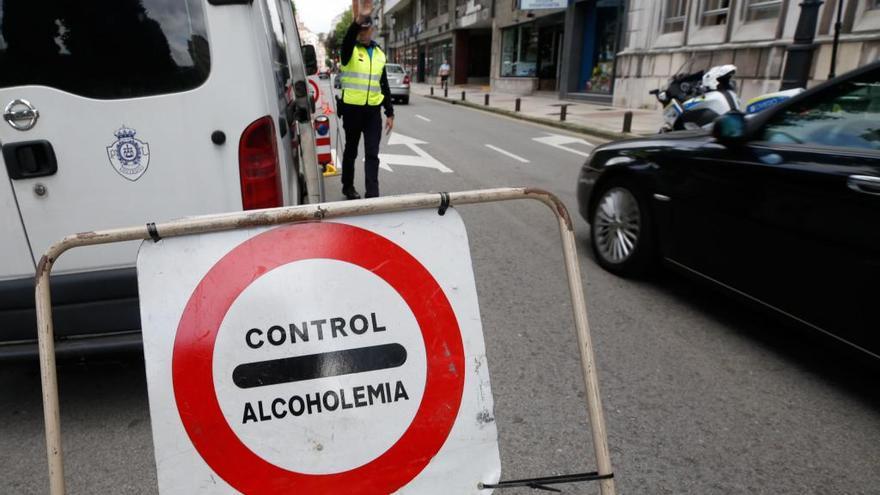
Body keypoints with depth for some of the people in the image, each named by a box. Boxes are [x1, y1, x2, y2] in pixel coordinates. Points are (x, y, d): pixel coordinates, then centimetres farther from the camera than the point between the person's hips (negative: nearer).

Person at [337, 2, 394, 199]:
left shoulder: (379, 54, 11)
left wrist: (390, 113, 11)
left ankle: (372, 194, -4)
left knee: (372, 154, -3)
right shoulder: (350, 50, -1)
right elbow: (349, 37, -27)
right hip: (352, 109, -3)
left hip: (373, 111, 3)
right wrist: (358, 20, -46)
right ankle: (348, 187, 27)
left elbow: (384, 86, 14)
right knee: (351, 150, 10)